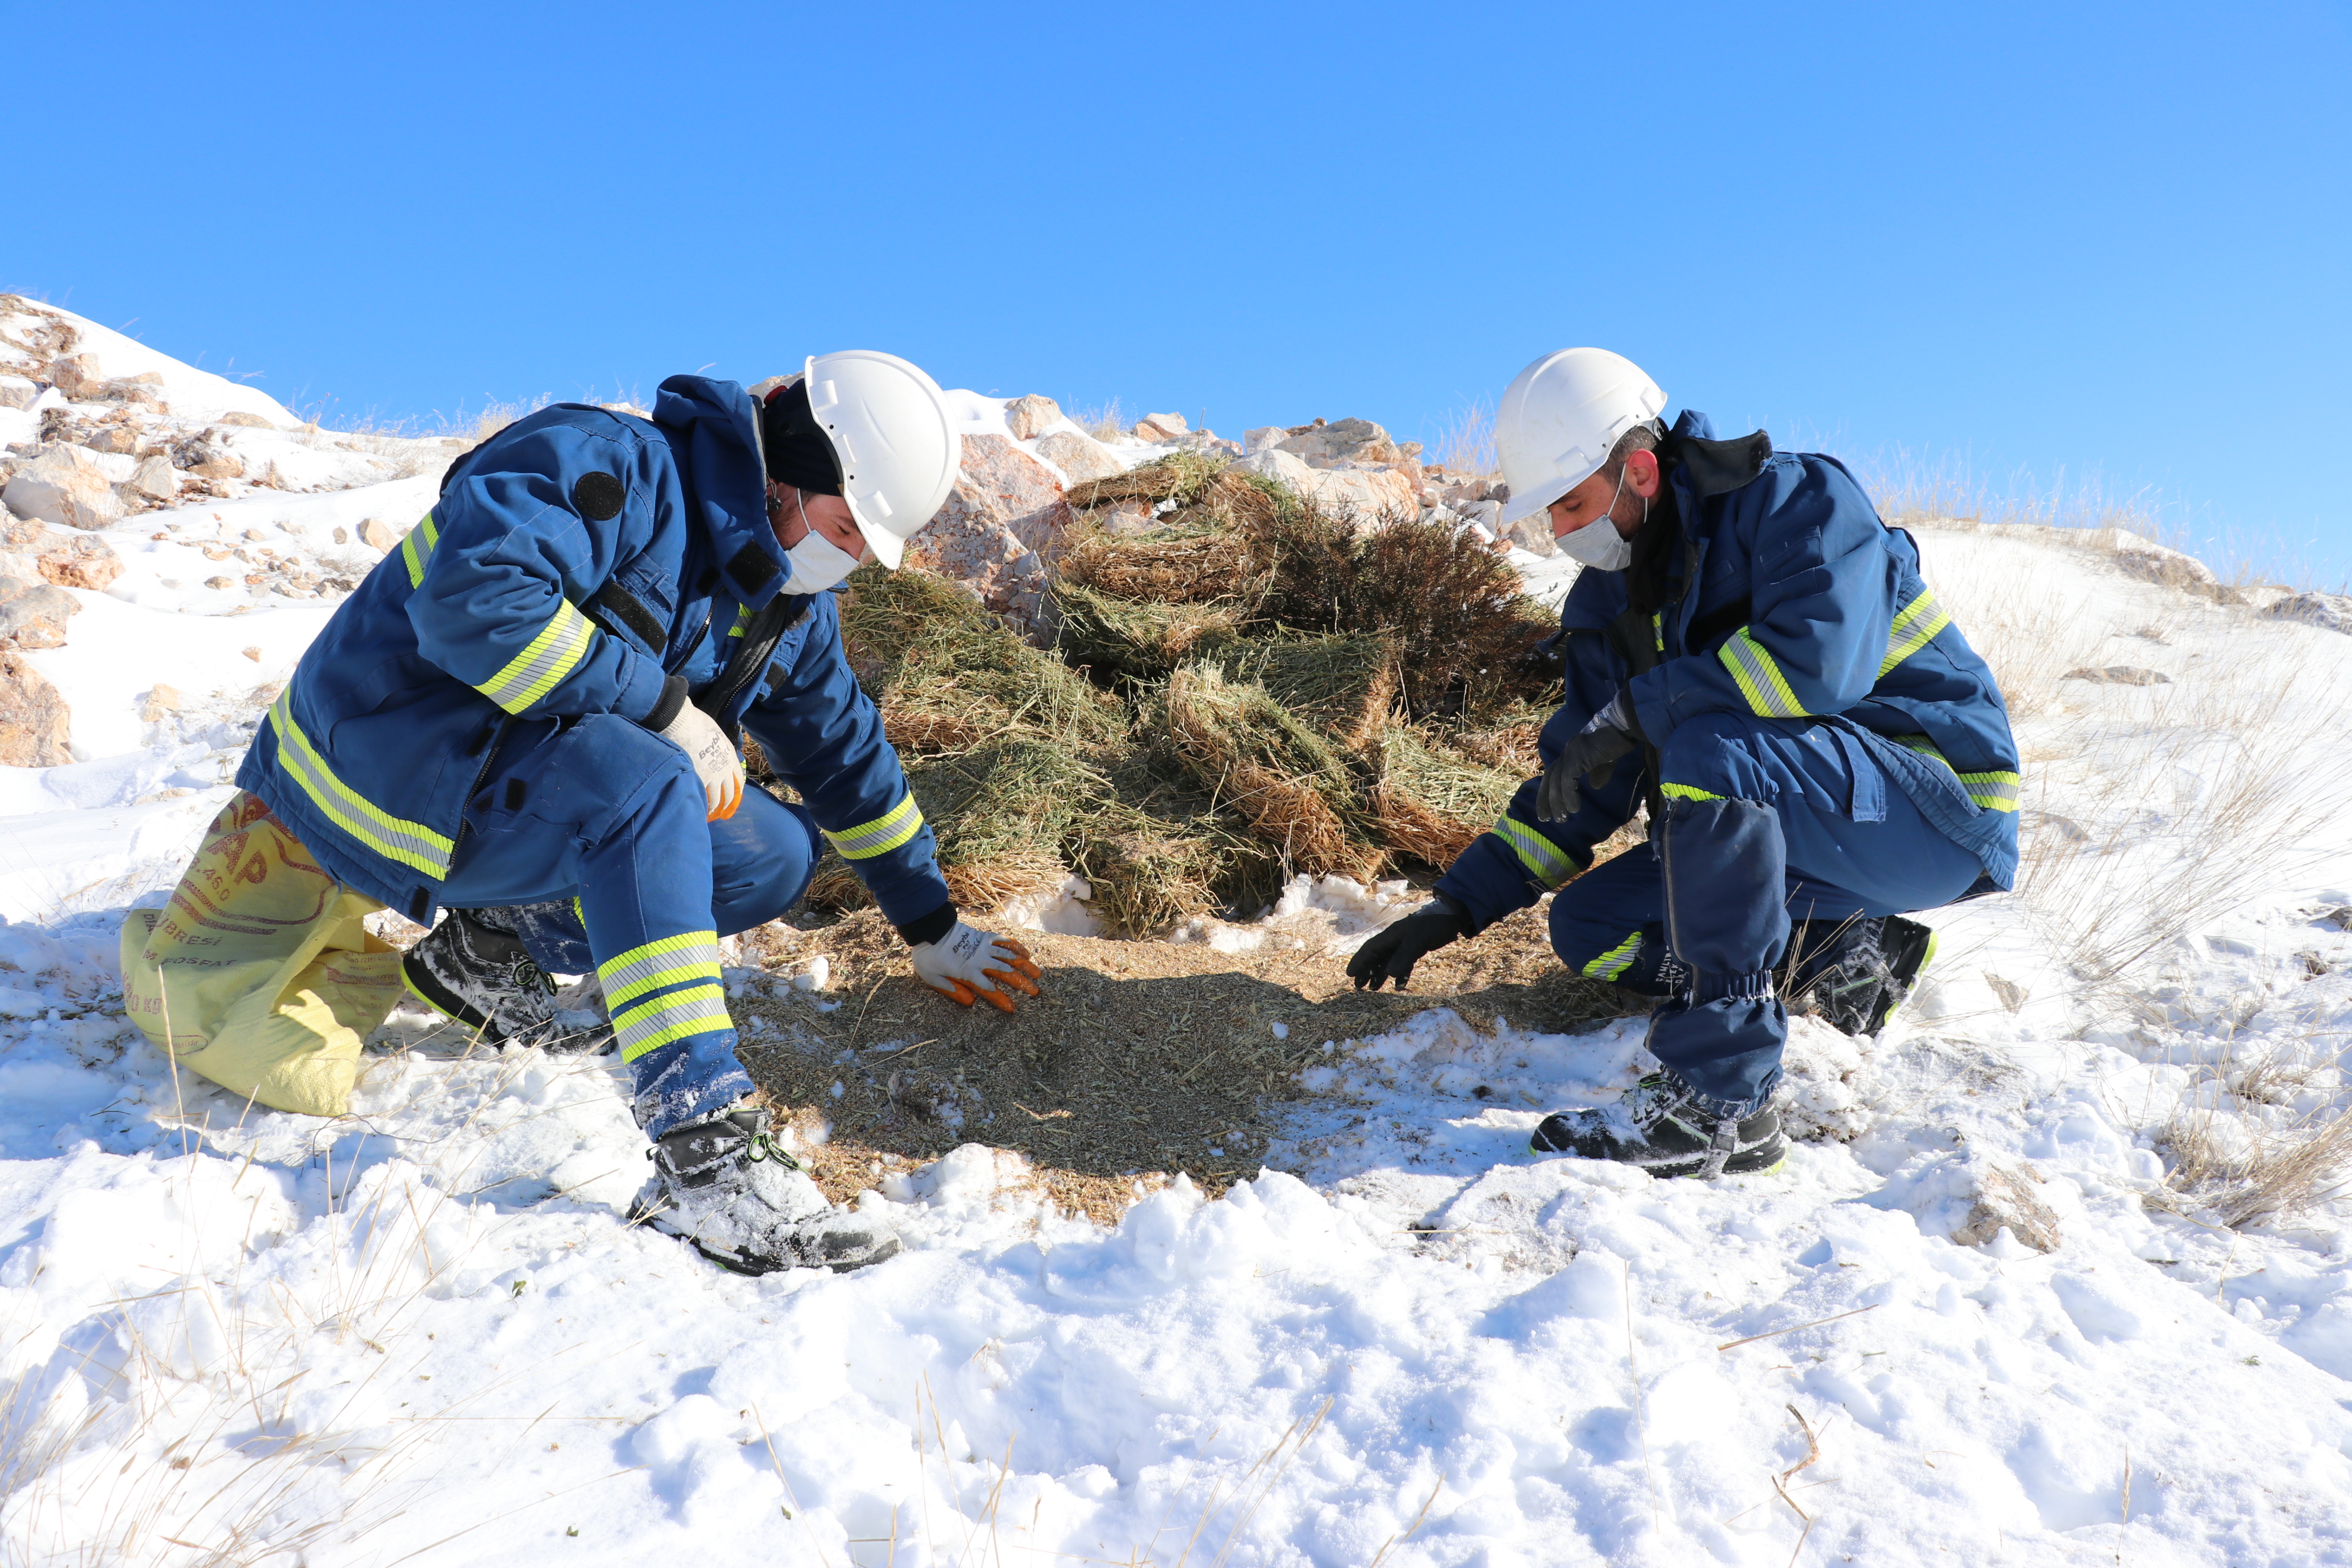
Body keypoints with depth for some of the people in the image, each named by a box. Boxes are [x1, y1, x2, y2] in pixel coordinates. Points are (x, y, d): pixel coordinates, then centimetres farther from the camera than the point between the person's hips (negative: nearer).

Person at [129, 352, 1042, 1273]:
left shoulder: (785, 609, 6)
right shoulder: (612, 466, -19)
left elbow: (847, 748, 15)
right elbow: (471, 593, -34)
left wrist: (933, 930, 18)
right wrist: (665, 705, -29)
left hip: (518, 775, 8)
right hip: (389, 757, -8)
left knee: (778, 857, -4)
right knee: (641, 782, -36)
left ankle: (490, 943, 7)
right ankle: (704, 1161, -38)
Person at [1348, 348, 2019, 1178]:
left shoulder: (1796, 497, -13)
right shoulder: (1609, 603, 6)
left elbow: (1815, 659, -33)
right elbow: (1578, 788, 8)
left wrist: (1635, 712, -26)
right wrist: (1455, 906, 1)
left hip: (1939, 805, -7)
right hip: (1787, 832, 8)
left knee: (1707, 752, -35)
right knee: (1588, 929, -2)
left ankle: (1720, 1102, -32)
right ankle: (1845, 955, 2)